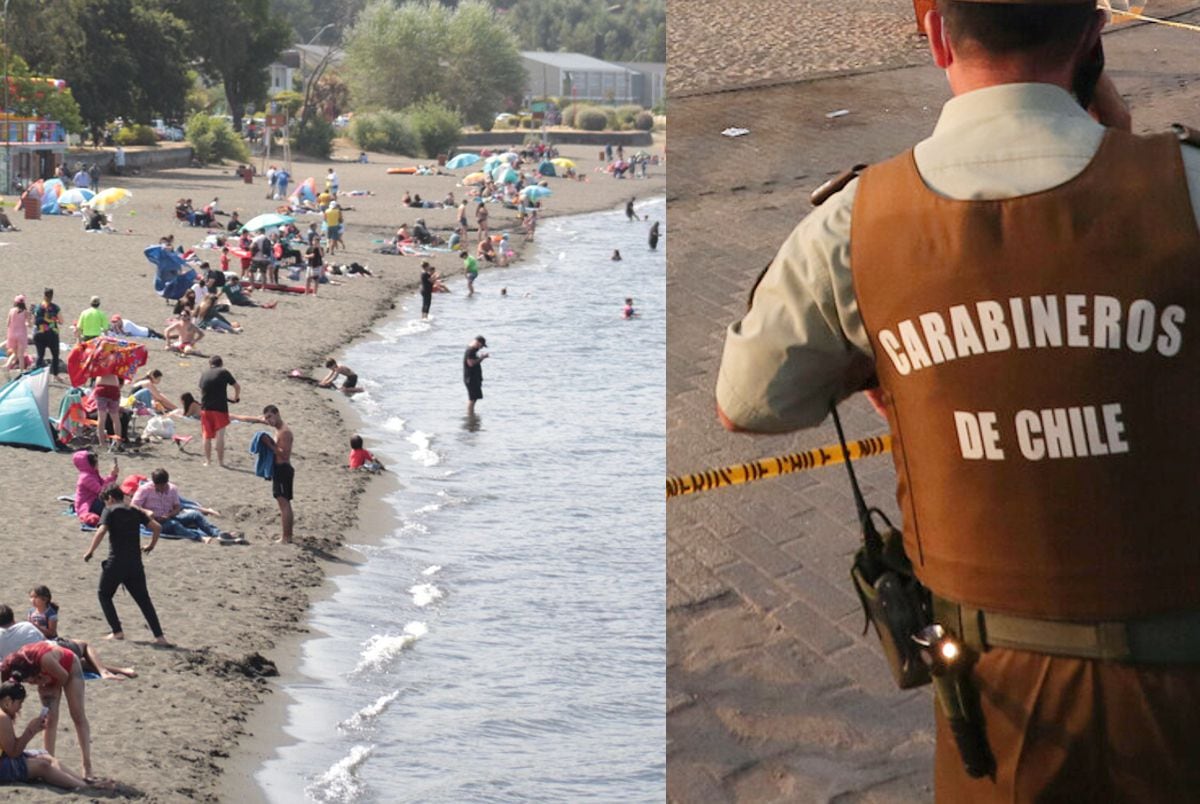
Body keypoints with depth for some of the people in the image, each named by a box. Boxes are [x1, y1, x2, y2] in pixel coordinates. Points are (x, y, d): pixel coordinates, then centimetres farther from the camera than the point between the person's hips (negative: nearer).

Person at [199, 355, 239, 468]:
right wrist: (235, 398, 23)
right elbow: (237, 387, 5)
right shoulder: (224, 372, 0)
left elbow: (201, 390, 14)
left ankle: (207, 460, 12)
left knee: (207, 436, 12)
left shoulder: (204, 375, 11)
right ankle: (220, 461, -1)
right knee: (220, 436, 0)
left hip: (205, 408, 3)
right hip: (220, 408, -3)